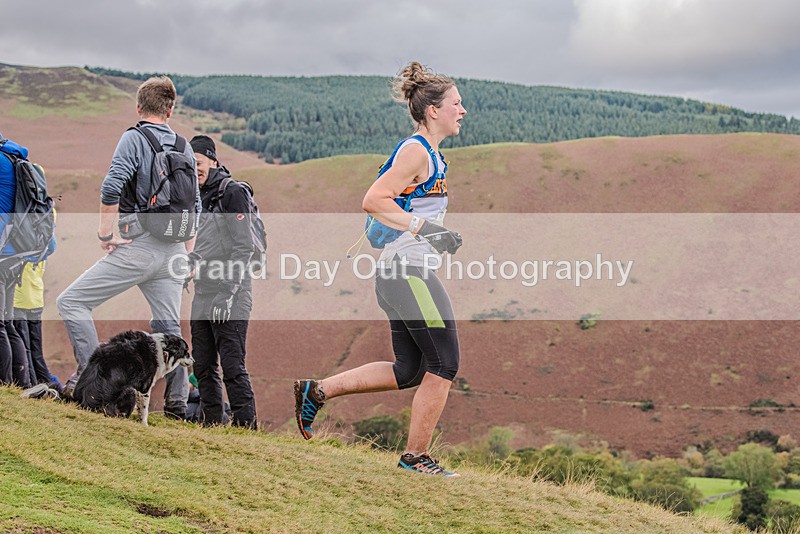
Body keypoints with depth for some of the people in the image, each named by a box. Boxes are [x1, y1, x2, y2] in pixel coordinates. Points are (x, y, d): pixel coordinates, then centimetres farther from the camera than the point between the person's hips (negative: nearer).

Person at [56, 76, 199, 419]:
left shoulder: (134, 138, -4)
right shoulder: (184, 146, 14)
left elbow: (111, 188, -18)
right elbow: (195, 206, 16)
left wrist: (105, 233, -9)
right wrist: (188, 256, 22)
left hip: (137, 246, -6)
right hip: (172, 250, 6)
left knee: (72, 301, 1)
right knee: (168, 326, 12)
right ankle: (177, 403, 10)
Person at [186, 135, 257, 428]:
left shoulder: (233, 192, -9)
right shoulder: (198, 197, 17)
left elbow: (243, 247, -14)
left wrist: (227, 294, -18)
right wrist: (190, 264, 5)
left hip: (230, 298, -9)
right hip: (202, 296, 9)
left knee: (232, 366, -11)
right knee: (203, 366, 11)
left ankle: (246, 424, -7)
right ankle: (212, 423, 20)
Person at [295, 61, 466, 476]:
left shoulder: (430, 154, 17)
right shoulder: (416, 150, -12)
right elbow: (374, 201, -19)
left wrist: (441, 236, 18)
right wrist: (423, 229, -22)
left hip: (398, 272, 10)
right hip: (409, 271, -10)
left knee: (409, 371, 12)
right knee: (443, 364, -3)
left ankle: (316, 391, 16)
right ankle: (415, 457, 5)